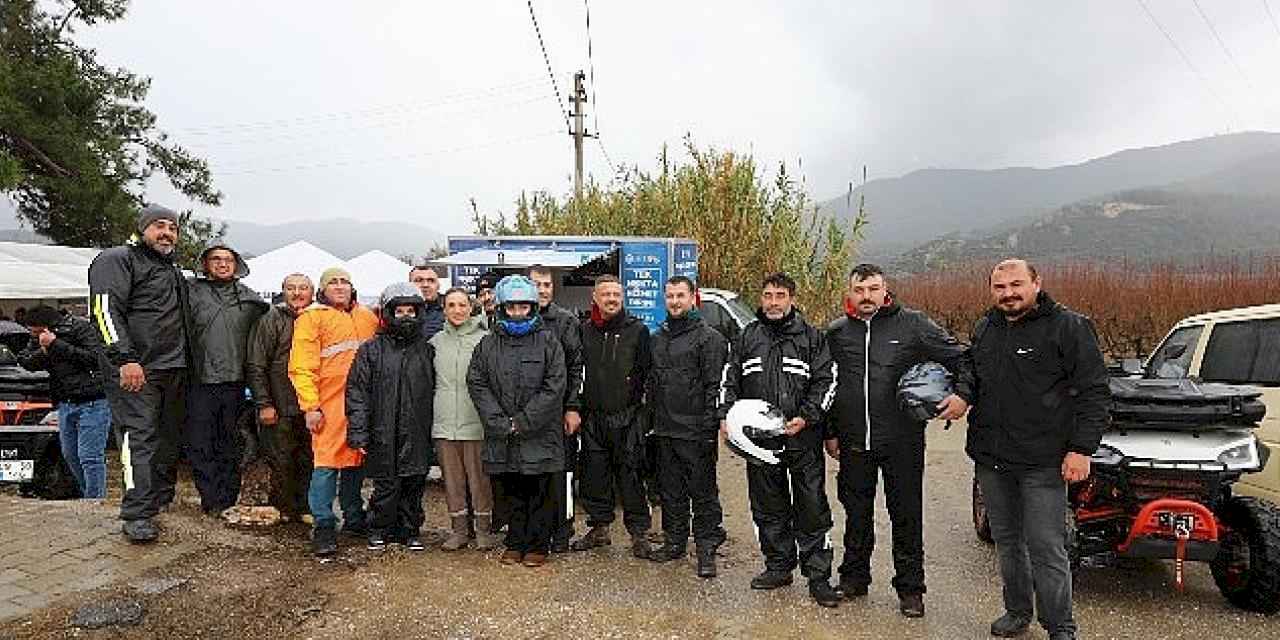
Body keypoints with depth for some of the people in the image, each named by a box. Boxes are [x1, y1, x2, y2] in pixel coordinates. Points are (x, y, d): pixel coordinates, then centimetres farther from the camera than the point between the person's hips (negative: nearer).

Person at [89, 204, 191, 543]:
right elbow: (106, 310, -15)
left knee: (169, 438, 12)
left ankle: (162, 501, 24)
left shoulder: (174, 272, 23)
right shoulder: (118, 260, -2)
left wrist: (185, 364, 24)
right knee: (139, 436, -11)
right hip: (136, 369, -8)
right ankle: (137, 516, -10)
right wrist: (125, 358, -24)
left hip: (174, 371, 8)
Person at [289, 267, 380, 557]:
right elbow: (302, 367, -6)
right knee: (326, 463, -4)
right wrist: (310, 406, -13)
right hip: (330, 404, -5)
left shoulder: (368, 317, 15)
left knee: (356, 460, 12)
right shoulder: (311, 318, 1)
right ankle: (323, 527, 5)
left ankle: (354, 518, 25)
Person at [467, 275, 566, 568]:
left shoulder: (548, 342, -1)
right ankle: (515, 543, 27)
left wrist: (523, 422, -13)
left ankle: (537, 546, 20)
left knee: (539, 494, 7)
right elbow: (477, 385, 0)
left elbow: (554, 387, -8)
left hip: (539, 436, -2)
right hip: (502, 438, 3)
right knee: (513, 494, 14)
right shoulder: (487, 345, 7)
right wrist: (500, 422, -11)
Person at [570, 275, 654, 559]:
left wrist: (635, 402, -7)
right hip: (593, 416, 4)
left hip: (627, 418, -4)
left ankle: (639, 533, 11)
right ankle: (599, 528, 25)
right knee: (594, 474, 11)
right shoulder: (584, 331, 9)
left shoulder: (637, 330, -1)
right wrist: (577, 406, 8)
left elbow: (647, 373, -1)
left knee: (630, 475, 0)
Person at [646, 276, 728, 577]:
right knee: (670, 490, 15)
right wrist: (652, 418, 13)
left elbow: (714, 386, -11)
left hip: (695, 431, -6)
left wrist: (708, 427, -16)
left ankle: (706, 548, 11)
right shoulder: (658, 337, 14)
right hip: (664, 430, 7)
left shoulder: (709, 337, -6)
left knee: (703, 491, 2)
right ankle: (675, 541, 28)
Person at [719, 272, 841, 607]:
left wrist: (806, 417, -13)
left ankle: (818, 576, 11)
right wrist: (725, 415, -2)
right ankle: (778, 567, 27)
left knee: (812, 510, 1)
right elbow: (728, 380, 13)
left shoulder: (811, 337, 3)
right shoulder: (746, 337, 11)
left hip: (803, 440, -3)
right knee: (768, 509, 13)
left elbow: (826, 381, 0)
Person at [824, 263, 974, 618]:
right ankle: (854, 578, 32)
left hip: (903, 442, -2)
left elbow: (960, 356, 1)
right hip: (853, 442, 3)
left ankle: (910, 588, 22)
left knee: (907, 517, 7)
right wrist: (830, 432, 11)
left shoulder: (913, 324, -3)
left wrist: (963, 393, -15)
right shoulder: (836, 332, 5)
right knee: (856, 515, 15)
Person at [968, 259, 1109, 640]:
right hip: (990, 459, 6)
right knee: (1006, 541, 16)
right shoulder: (983, 330, 13)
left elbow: (1094, 392, -8)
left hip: (1043, 462, -6)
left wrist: (1081, 449, -14)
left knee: (1046, 547, -2)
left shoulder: (1068, 327, -5)